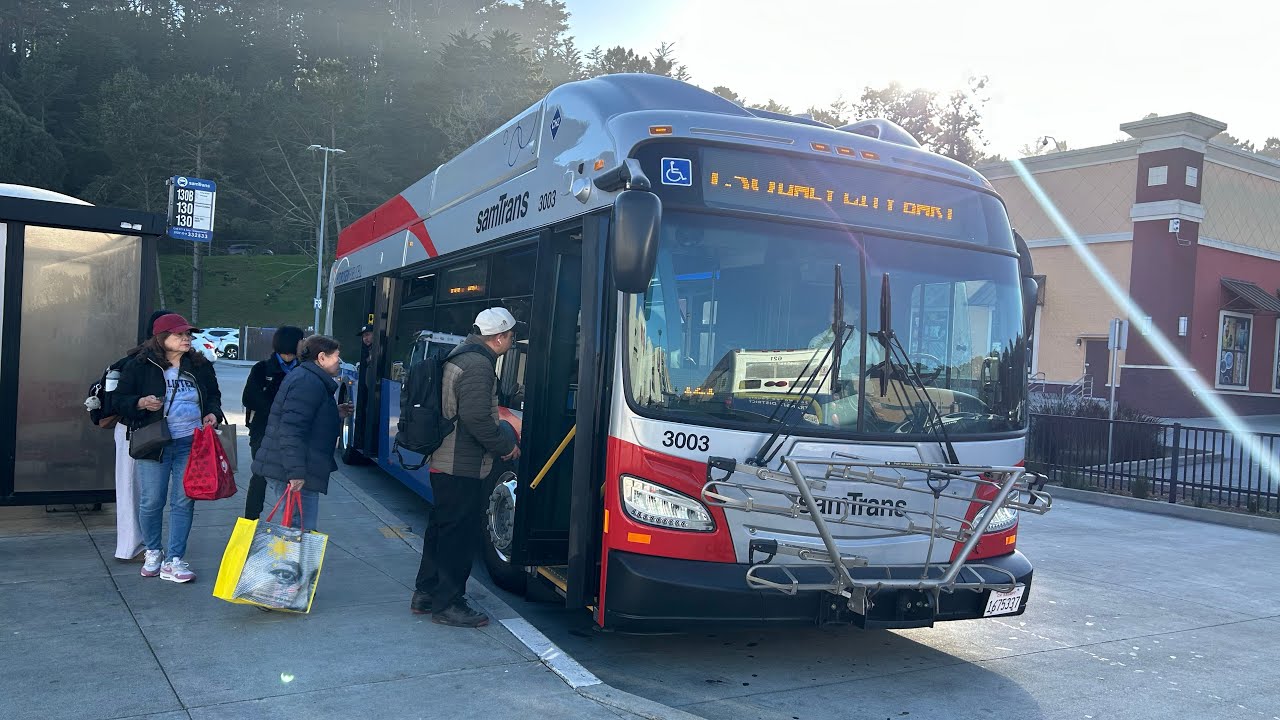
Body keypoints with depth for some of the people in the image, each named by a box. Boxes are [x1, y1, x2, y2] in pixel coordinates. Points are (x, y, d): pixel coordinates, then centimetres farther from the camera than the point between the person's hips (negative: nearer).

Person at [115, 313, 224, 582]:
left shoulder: (200, 366, 9)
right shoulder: (139, 366, -1)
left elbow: (214, 396, 22)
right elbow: (120, 400, 2)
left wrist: (213, 413, 1)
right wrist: (141, 403, -17)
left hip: (191, 444, 3)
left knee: (184, 502, 1)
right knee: (151, 502, 3)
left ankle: (173, 560, 9)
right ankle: (153, 552, 27)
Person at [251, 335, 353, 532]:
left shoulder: (304, 377, 20)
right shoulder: (309, 382, -15)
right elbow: (292, 430, -24)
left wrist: (335, 414, 23)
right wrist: (296, 472, -29)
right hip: (294, 476, -11)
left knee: (297, 529, 14)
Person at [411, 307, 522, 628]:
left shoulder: (459, 357, 14)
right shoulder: (479, 366, -19)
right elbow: (477, 418, -24)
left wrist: (504, 433, 19)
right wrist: (505, 446, -11)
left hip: (443, 461, 11)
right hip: (463, 467, -11)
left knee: (442, 527, 19)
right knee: (461, 534, -1)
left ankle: (425, 593, 29)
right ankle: (447, 604, 7)